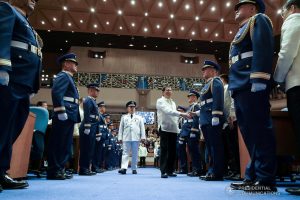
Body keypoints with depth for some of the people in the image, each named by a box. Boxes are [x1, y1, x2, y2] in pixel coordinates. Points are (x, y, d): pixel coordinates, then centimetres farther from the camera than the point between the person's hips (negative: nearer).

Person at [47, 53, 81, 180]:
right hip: (64, 117, -10)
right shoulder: (63, 76, -4)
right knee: (58, 144, -6)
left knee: (65, 145, 11)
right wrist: (61, 112, -24)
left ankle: (60, 170, 18)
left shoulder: (68, 78, 25)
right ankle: (54, 171, 0)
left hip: (68, 117, 10)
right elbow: (56, 93, -19)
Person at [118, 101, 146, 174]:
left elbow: (142, 127, 8)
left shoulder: (139, 118, 13)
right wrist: (120, 137, 3)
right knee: (125, 153, -5)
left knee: (135, 154, 5)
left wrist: (143, 137, -1)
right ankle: (124, 168, -11)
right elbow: (121, 128, 10)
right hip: (126, 138, 0)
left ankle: (134, 169, 12)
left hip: (136, 138, 1)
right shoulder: (124, 117, 13)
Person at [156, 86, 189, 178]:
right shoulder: (160, 101, -1)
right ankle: (163, 171, -3)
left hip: (173, 129, 6)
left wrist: (177, 127, 10)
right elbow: (167, 111, -17)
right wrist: (181, 114, -26)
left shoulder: (173, 103, 21)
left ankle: (170, 170, 14)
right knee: (164, 150, -7)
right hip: (164, 128, -6)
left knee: (172, 150, 6)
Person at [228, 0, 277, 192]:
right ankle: (253, 176, 12)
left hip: (252, 86, -9)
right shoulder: (243, 30, 33)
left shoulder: (257, 20, 7)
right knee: (249, 133, 7)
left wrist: (258, 79, -22)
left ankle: (266, 180, -5)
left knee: (259, 131, -10)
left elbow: (263, 49, -11)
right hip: (241, 88, 9)